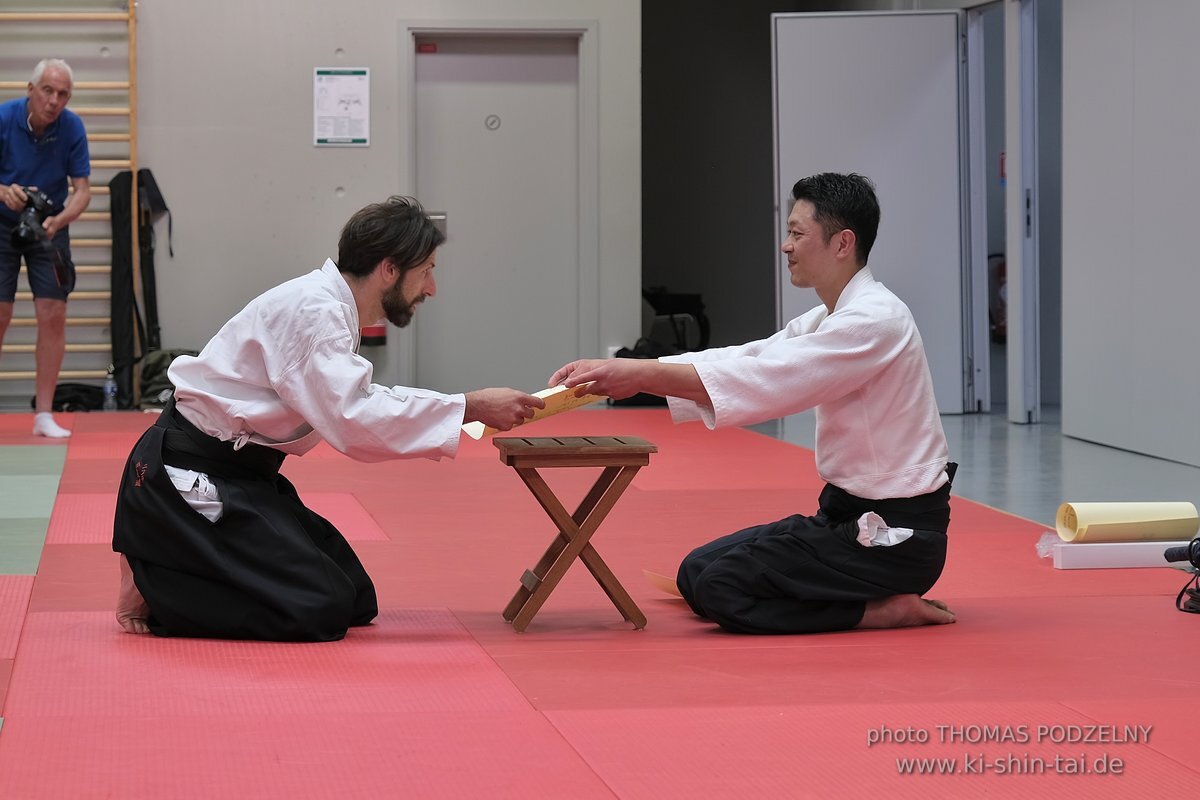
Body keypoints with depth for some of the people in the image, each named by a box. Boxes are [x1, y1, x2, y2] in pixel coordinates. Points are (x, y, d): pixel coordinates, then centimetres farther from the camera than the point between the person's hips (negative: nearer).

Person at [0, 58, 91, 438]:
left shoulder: (72, 127, -14)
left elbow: (82, 189, -12)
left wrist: (57, 221, -30)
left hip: (49, 226, 2)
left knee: (53, 315, -6)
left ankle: (44, 414, 0)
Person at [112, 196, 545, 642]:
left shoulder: (329, 305, 10)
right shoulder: (312, 310, -21)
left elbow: (352, 399, 19)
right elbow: (355, 421, -30)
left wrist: (466, 408, 7)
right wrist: (469, 408, -25)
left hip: (235, 471, 10)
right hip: (187, 473, -10)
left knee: (355, 603, 10)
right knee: (317, 611, -17)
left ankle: (165, 580, 15)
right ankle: (150, 590, -3)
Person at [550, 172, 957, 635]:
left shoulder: (874, 321, -20)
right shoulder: (831, 319, 13)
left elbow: (764, 380, -28)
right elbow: (745, 361, 6)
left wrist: (641, 374, -27)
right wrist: (615, 371, -5)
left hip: (897, 535, -10)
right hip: (854, 513, 10)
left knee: (724, 588, -17)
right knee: (698, 573, 9)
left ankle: (888, 610, -8)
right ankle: (878, 597, 12)